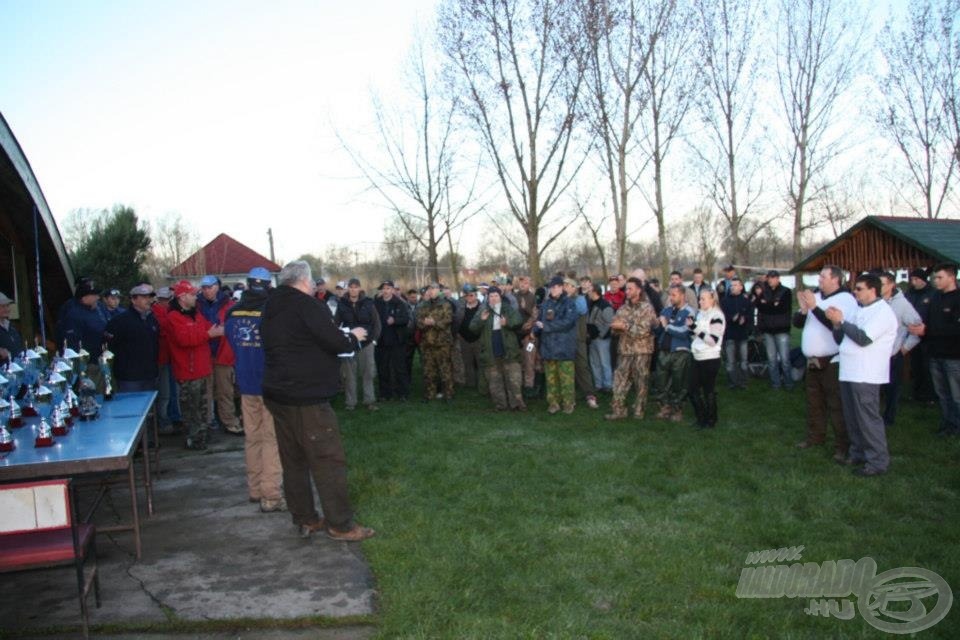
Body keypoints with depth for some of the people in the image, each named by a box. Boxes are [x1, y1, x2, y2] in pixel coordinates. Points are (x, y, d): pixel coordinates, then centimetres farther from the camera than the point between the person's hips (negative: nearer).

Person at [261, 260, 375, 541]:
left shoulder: (271, 309, 12)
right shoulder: (308, 305, -14)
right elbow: (335, 342, -18)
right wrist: (353, 336, 3)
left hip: (278, 394, 9)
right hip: (306, 397, -9)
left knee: (293, 460, 14)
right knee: (328, 460, -2)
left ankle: (305, 519, 22)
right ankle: (340, 525, 3)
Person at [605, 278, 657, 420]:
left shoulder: (647, 308, -5)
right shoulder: (623, 308, 11)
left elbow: (644, 330, -15)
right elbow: (614, 327, 8)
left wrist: (624, 326, -17)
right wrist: (616, 326, -15)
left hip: (642, 350, -4)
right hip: (625, 349, 5)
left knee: (641, 382, 5)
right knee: (620, 380, 1)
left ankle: (639, 410, 15)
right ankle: (618, 410, 6)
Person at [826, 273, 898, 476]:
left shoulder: (882, 312, -9)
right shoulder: (858, 309, 17)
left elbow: (863, 338, -21)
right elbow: (840, 339, 17)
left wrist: (841, 321, -13)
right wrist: (836, 324, -2)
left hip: (865, 375, -8)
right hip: (848, 372, 9)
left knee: (868, 419, -4)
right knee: (852, 417, 14)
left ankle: (877, 461, 3)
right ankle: (858, 453, 26)